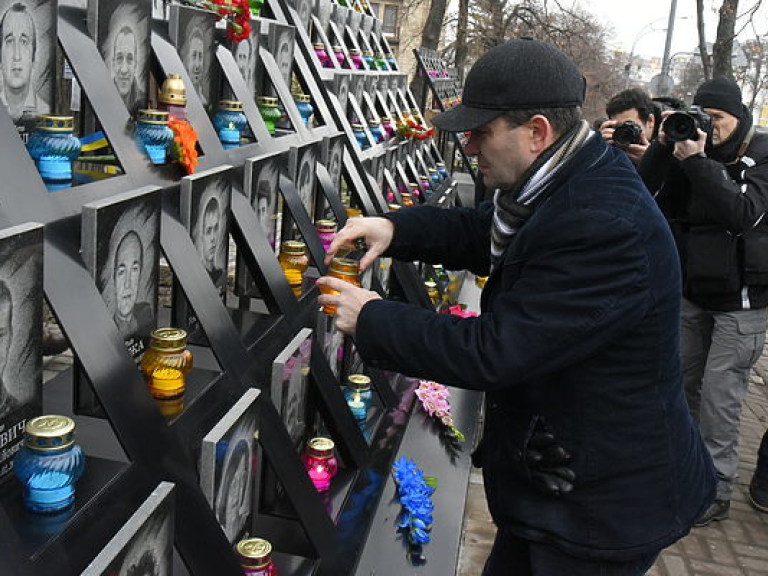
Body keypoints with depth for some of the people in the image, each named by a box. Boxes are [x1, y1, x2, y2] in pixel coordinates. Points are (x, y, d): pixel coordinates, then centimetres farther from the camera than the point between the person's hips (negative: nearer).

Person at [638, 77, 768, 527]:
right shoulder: (693, 152, 5)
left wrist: (697, 160, -29)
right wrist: (664, 146, -15)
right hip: (694, 292, 5)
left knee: (719, 397, -5)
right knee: (685, 385, 13)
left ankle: (717, 490, 8)